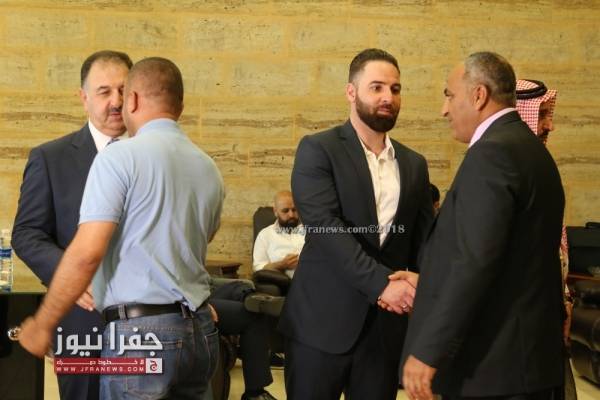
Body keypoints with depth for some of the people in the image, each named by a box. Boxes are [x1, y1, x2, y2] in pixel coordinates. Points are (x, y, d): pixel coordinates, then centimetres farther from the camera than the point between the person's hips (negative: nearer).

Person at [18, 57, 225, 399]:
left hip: (142, 332, -6)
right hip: (201, 330, 6)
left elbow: (86, 253, -15)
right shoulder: (209, 169, 11)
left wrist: (43, 325, -6)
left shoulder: (120, 157, -9)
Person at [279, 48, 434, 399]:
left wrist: (419, 288, -10)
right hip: (323, 320, -4)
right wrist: (382, 283, -22)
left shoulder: (414, 164, 13)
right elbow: (325, 227, -15)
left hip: (387, 325, 5)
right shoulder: (318, 150, -4)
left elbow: (425, 238, 11)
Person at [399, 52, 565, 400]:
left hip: (492, 364, -9)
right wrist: (427, 281, 16)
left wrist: (428, 352, -21)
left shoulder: (492, 153, -16)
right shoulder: (530, 148, 14)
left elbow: (475, 261, -24)